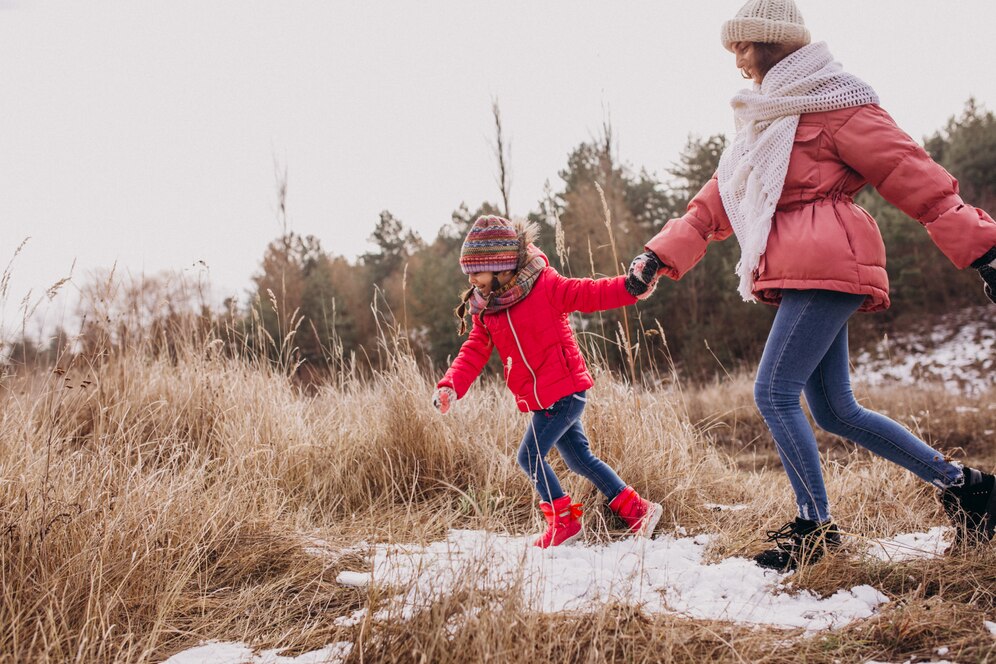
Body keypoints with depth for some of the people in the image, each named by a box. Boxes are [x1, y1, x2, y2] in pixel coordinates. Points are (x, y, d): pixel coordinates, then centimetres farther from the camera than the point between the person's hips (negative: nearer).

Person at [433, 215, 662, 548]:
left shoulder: (546, 286, -14)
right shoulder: (485, 310, 5)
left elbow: (590, 294, -17)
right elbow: (473, 353, 2)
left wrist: (631, 287, -34)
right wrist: (450, 386, -15)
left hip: (564, 390, -8)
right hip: (541, 400, 8)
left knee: (530, 456, -9)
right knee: (580, 459, 14)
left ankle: (564, 521, 7)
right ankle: (636, 508, 25)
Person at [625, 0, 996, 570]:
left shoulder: (832, 106, -4)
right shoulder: (765, 121, 23)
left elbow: (915, 178, -8)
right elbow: (715, 204, 21)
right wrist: (659, 256, 11)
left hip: (823, 266, -9)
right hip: (802, 274, 9)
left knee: (775, 391, -13)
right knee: (835, 411, 9)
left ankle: (817, 527, -1)